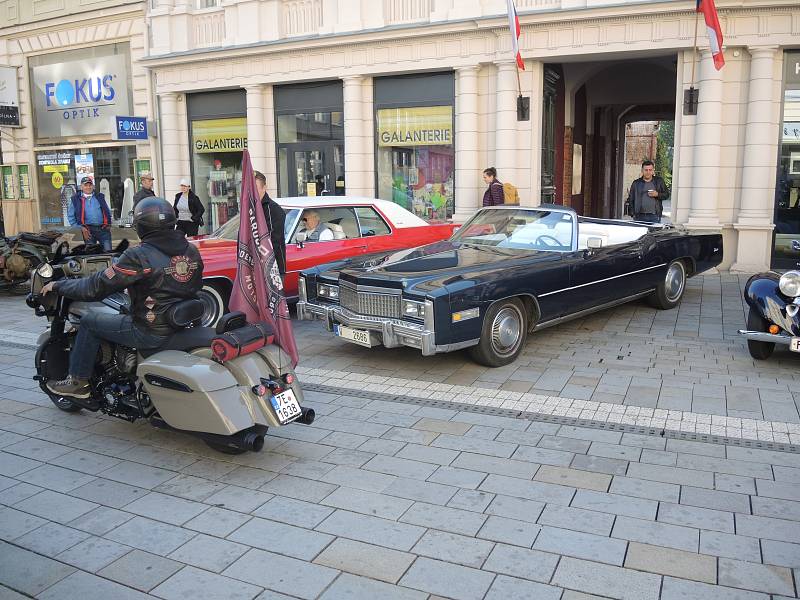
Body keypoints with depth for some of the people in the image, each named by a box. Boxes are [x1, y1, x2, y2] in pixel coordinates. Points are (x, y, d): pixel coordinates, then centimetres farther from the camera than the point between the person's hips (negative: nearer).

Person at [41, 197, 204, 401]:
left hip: (152, 333, -7)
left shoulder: (139, 256, -16)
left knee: (90, 321, 12)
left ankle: (78, 381, 22)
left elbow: (97, 287, -11)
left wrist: (58, 285, 6)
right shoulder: (191, 251, 2)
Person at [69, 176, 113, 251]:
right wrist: (80, 228, -3)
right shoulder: (76, 199, 9)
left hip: (103, 229, 1)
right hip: (88, 231, -1)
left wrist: (108, 224, 7)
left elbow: (108, 212, 21)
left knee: (108, 251, -5)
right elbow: (71, 216, 8)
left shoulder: (100, 197, 16)